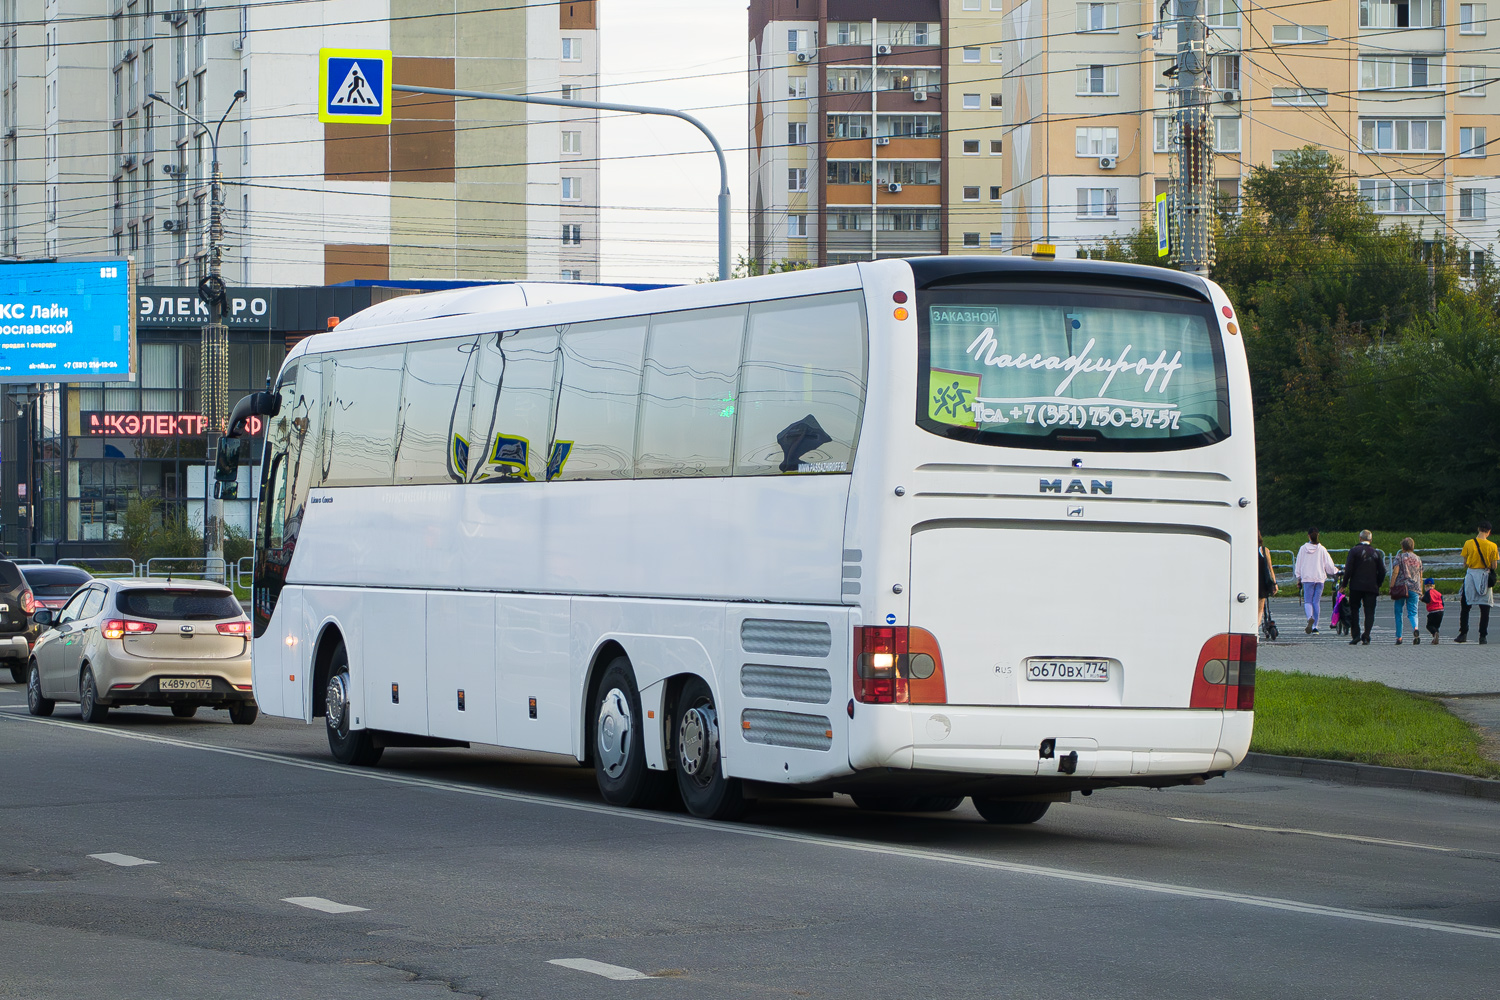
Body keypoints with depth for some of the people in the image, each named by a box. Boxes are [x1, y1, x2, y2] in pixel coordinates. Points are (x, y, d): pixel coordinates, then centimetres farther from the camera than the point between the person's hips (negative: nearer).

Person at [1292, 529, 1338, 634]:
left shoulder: (1303, 549, -1)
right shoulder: (1322, 549, -3)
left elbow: (1298, 565, 5)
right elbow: (1329, 565, 2)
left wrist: (1298, 579, 15)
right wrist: (1336, 570, 23)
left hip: (1307, 579, -1)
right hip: (1319, 578, 1)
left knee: (1308, 601, 1)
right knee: (1316, 602, 7)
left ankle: (1310, 618, -30)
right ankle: (1315, 626, 5)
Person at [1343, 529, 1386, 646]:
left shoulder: (1354, 551, -3)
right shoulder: (1376, 552, 7)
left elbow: (1349, 569, -9)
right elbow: (1382, 571, 7)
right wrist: (1378, 584, 17)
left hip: (1356, 586, -2)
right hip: (1371, 587, 2)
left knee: (1354, 610, 7)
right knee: (1369, 612, 3)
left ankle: (1355, 635, -3)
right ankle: (1366, 636, -7)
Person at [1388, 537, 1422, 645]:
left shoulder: (1400, 557, 0)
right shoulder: (1418, 559, 13)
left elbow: (1395, 572, -10)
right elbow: (1420, 576, 15)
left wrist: (1391, 586, -7)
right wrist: (1421, 591, 22)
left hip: (1401, 587, -3)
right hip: (1414, 588, 3)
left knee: (1399, 612, 8)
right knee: (1412, 612, 1)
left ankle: (1399, 637, 9)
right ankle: (1415, 628, -31)